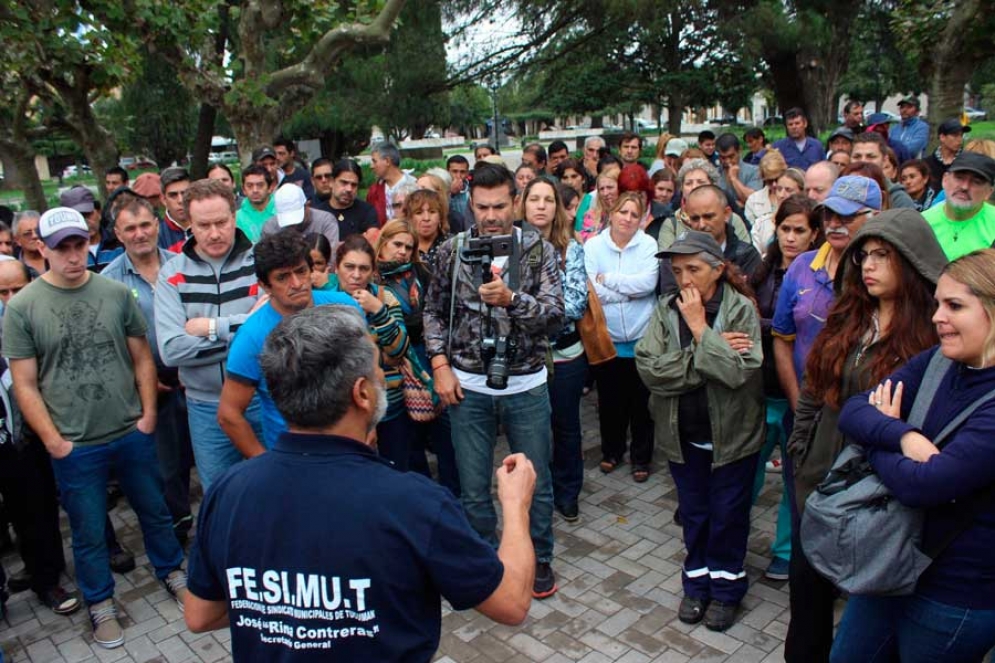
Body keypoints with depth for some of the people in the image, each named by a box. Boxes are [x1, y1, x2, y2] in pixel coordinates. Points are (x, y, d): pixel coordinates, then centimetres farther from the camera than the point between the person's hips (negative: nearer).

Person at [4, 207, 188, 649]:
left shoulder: (116, 293, -3)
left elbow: (142, 358, 4)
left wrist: (148, 412, -3)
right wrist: (53, 440, -8)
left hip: (132, 433, 2)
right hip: (74, 446, -2)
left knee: (154, 510, 18)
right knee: (89, 532, 14)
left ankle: (170, 571, 42)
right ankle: (100, 603, 35)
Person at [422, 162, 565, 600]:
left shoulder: (538, 250, -6)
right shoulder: (452, 251, -1)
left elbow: (555, 313, -15)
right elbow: (434, 311, 7)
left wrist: (511, 299, -33)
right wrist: (440, 365, -3)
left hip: (526, 386, -1)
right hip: (468, 387, 1)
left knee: (535, 482, 13)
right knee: (473, 488, 11)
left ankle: (539, 559, 36)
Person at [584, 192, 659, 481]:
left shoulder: (648, 244, -2)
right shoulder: (593, 245, -2)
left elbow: (649, 282, -17)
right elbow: (593, 290, -12)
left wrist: (608, 279, -13)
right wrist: (631, 290, -12)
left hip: (642, 337, 0)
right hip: (606, 337, 1)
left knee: (641, 400, 10)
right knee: (609, 399, 13)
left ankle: (641, 457, 27)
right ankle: (611, 451, 34)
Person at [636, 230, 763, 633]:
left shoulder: (741, 310, -12)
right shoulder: (665, 310, -4)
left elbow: (737, 371, -26)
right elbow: (648, 369, -17)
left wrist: (699, 328, -21)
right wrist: (710, 352, -22)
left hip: (731, 433, -2)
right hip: (682, 434, 3)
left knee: (728, 514, 13)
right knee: (693, 512, 17)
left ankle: (726, 587, 34)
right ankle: (697, 582, 36)